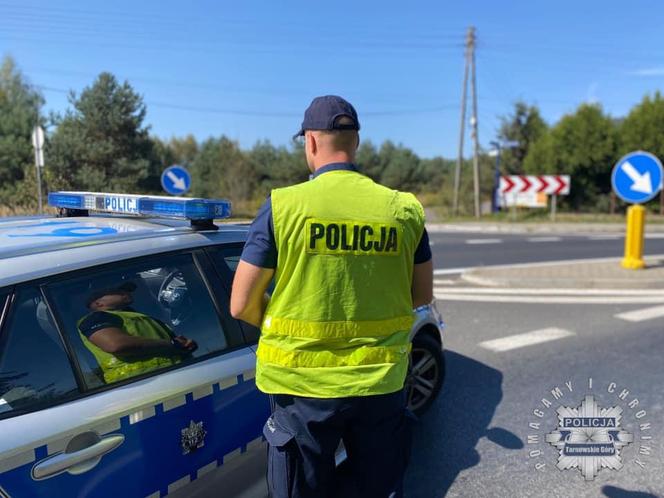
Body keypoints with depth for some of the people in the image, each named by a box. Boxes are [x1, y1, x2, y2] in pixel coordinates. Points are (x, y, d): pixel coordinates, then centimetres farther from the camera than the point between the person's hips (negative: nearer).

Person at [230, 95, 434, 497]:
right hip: (382, 383, 3)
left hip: (304, 386, -2)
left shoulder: (283, 206, -12)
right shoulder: (404, 209, -2)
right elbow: (422, 296, 8)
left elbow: (242, 306, -8)